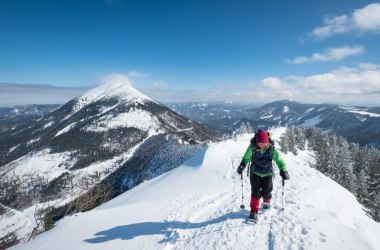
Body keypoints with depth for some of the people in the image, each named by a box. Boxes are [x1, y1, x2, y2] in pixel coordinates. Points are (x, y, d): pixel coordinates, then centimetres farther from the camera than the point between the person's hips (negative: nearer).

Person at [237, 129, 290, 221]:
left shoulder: (272, 148, -21)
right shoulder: (252, 148, -20)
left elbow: (279, 159, -17)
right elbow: (246, 158, -5)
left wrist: (283, 170, -29)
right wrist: (242, 165, -19)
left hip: (267, 174, 0)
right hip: (255, 173, 0)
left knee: (266, 192, 10)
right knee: (255, 192, -3)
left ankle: (266, 201, 46)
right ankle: (254, 211, 13)